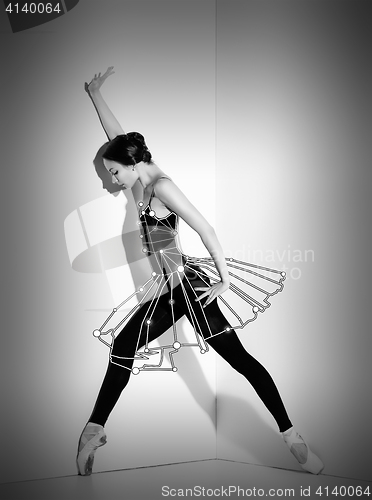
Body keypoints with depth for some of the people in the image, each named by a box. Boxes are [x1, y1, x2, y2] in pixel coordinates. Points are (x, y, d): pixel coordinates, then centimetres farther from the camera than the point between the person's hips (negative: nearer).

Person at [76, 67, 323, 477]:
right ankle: (95, 429, 22)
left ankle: (292, 436, -5)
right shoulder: (144, 185, 14)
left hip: (187, 285, -9)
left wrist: (224, 278, -17)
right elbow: (116, 137, 24)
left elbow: (205, 229, -18)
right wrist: (95, 95, 28)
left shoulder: (161, 186, -11)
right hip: (167, 293, 9)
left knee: (238, 357, -10)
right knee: (122, 349, 10)